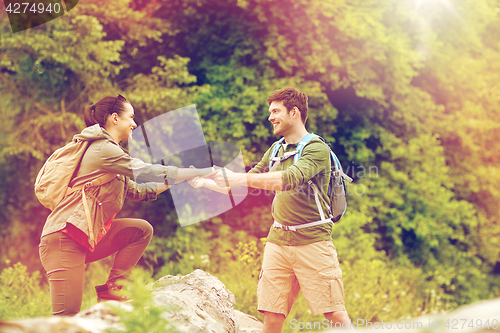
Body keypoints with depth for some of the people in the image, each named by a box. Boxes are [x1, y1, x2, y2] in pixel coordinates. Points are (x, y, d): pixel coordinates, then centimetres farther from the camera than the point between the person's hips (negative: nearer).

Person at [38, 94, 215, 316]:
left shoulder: (107, 151, 20)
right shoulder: (103, 149, -12)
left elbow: (138, 191, 23)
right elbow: (148, 172, -16)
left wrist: (182, 179, 18)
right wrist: (203, 172, -11)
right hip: (64, 239, -10)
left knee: (142, 230, 2)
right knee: (67, 317, -14)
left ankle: (109, 291, 1)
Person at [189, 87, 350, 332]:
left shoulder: (317, 149, -7)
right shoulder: (275, 151, 16)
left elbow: (290, 179, -24)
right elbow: (242, 187, 23)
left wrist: (237, 178, -28)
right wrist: (205, 182, 10)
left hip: (312, 241, -6)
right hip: (278, 241, 6)